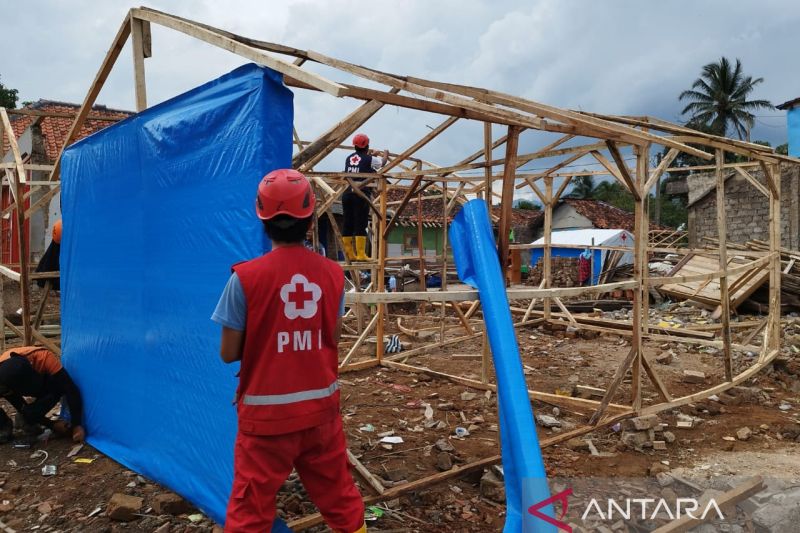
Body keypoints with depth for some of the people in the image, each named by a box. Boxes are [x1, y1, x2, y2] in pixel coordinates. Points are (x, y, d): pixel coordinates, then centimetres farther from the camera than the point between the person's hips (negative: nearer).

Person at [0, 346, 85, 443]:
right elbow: (19, 406, -22)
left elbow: (72, 391, -36)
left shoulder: (44, 358, -39)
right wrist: (51, 424, -22)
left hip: (46, 385, -1)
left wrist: (77, 425, -40)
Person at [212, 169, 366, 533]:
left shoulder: (245, 277, -14)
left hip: (267, 412, -3)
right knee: (340, 496, 22)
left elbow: (229, 354, -8)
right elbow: (333, 340, 4)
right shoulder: (333, 274, -4)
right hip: (321, 407, 4)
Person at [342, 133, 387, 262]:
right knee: (360, 225, -5)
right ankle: (361, 254, -7)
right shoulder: (369, 159, 2)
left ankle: (349, 254, 9)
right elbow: (382, 163, 22)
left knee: (348, 225, 6)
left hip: (347, 193, 5)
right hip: (361, 194, -5)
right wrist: (385, 155, 44)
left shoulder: (349, 158, 15)